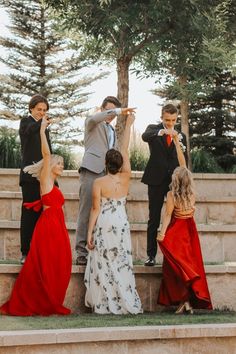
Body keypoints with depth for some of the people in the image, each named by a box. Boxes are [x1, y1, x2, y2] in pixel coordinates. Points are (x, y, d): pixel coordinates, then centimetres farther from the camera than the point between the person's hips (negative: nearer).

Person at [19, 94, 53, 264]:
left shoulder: (44, 127, 18)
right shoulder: (26, 122, -2)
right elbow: (28, 131, -27)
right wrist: (41, 122, -48)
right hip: (30, 175, -6)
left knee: (41, 213, 6)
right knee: (29, 212, -7)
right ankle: (26, 252, -7)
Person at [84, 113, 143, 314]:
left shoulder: (99, 183, -9)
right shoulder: (126, 178, -2)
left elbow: (96, 209, -8)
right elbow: (125, 150, 7)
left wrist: (90, 232, -3)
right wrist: (128, 125, 14)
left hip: (103, 225, -3)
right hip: (121, 224, 3)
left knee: (104, 265, 1)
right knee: (122, 264, 7)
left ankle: (105, 304, 1)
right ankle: (125, 303, 7)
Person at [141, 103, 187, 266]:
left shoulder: (181, 136, 11)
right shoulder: (154, 129, 3)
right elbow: (145, 136, -23)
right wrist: (161, 132, -39)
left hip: (175, 180, 2)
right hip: (157, 180, -2)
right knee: (154, 220, 1)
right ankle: (151, 255, 4)